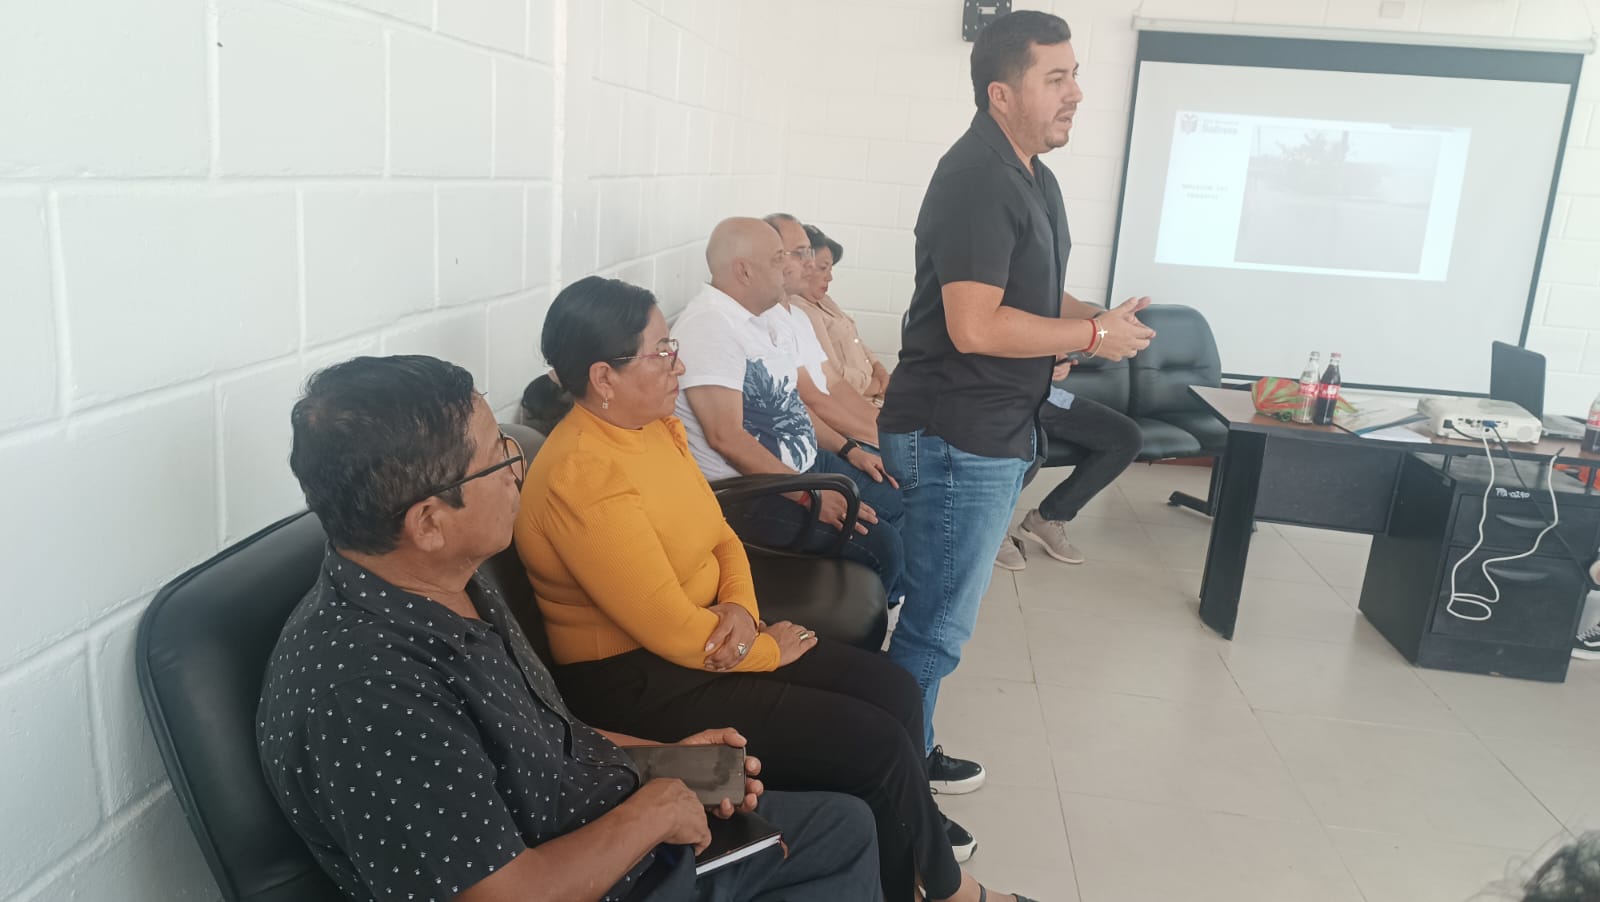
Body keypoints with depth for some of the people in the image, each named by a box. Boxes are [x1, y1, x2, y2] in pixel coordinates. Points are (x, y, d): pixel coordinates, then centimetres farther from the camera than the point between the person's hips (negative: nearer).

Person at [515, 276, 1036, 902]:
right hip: (638, 683, -9)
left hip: (708, 638, 9)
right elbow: (671, 630, -25)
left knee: (893, 691, 3)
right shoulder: (584, 479, -26)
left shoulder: (655, 426, 3)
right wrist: (769, 649, -9)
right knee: (878, 747, -9)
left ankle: (914, 839, 24)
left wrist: (741, 607, -9)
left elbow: (720, 537, 11)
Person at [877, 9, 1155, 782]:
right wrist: (1093, 335, -16)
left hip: (994, 433, 10)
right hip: (956, 438, -10)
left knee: (939, 612, 19)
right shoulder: (976, 178, -18)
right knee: (939, 625, 0)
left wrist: (1096, 317, 5)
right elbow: (975, 326, -27)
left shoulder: (1031, 177, 13)